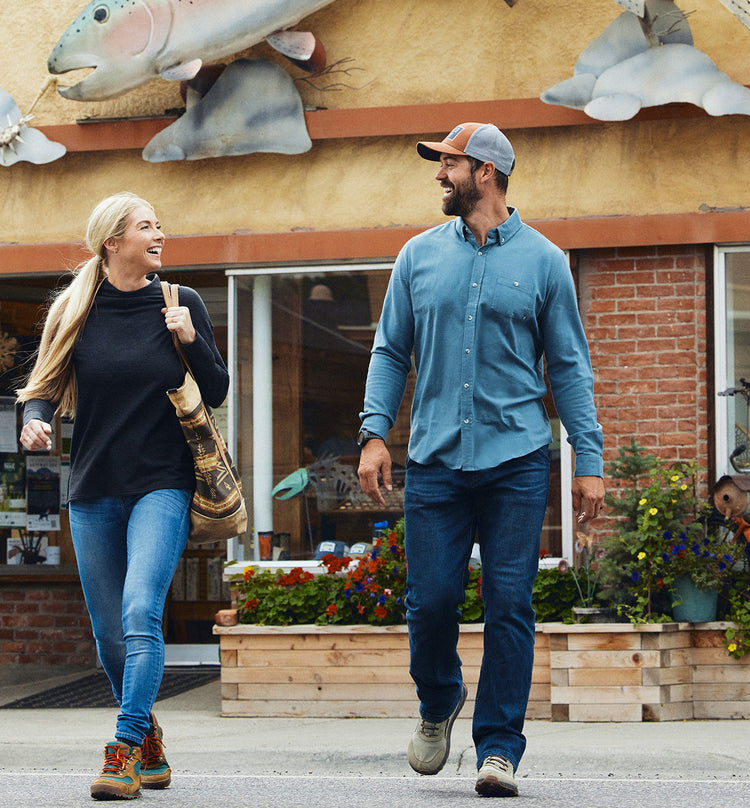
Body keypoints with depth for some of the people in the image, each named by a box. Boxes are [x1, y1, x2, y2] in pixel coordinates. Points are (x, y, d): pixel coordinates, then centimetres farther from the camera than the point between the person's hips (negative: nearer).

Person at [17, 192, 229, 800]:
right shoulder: (75, 311, 3)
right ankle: (151, 749, 26)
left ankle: (126, 752, -20)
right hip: (94, 492, 2)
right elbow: (44, 386, 8)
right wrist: (35, 420, -14)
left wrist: (191, 340, -11)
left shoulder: (181, 304, 3)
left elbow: (217, 393, 5)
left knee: (141, 612, -21)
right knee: (110, 636, 7)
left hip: (163, 485, -2)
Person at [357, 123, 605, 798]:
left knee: (509, 605, -4)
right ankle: (439, 702, 27)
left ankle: (499, 748, 2)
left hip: (516, 463, -2)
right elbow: (391, 353, 13)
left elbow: (570, 365, 6)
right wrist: (375, 432, -1)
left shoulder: (542, 260, 5)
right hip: (434, 462, 2)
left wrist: (589, 460, 0)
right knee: (431, 598, -2)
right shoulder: (420, 256, 10)